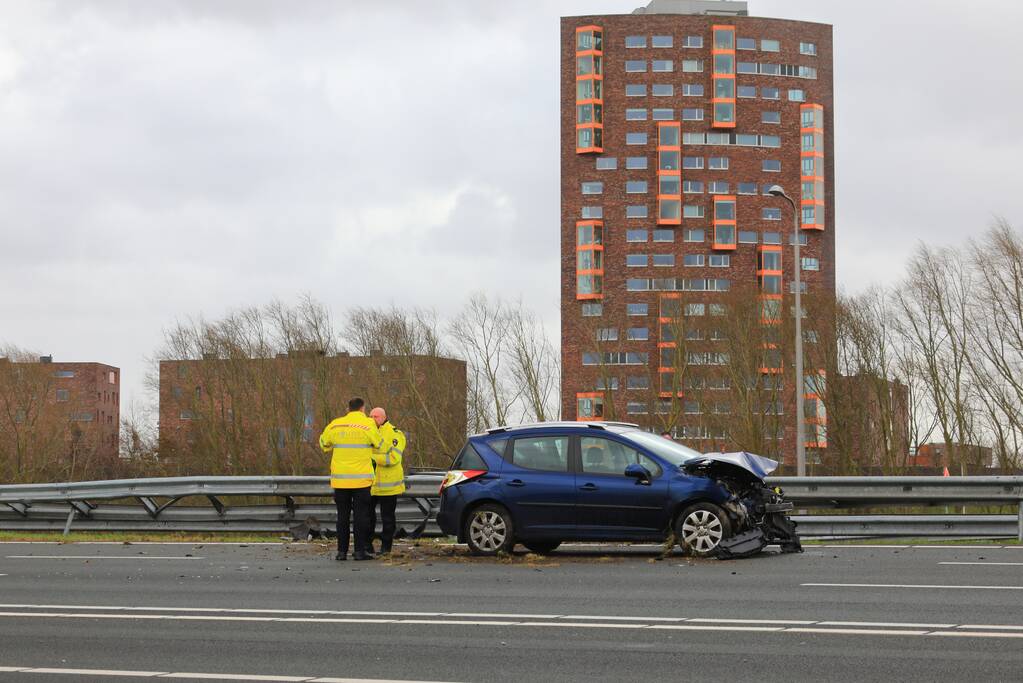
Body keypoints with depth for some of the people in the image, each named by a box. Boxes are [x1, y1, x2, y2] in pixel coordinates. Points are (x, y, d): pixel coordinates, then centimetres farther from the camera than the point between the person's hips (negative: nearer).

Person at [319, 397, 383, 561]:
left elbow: (324, 443, 17)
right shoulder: (368, 424, -6)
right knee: (361, 515, 2)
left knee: (343, 516, 10)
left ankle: (342, 551, 9)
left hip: (340, 478, 3)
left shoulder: (335, 425, 4)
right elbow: (379, 446, 0)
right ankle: (360, 550, 0)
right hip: (361, 479, -3)